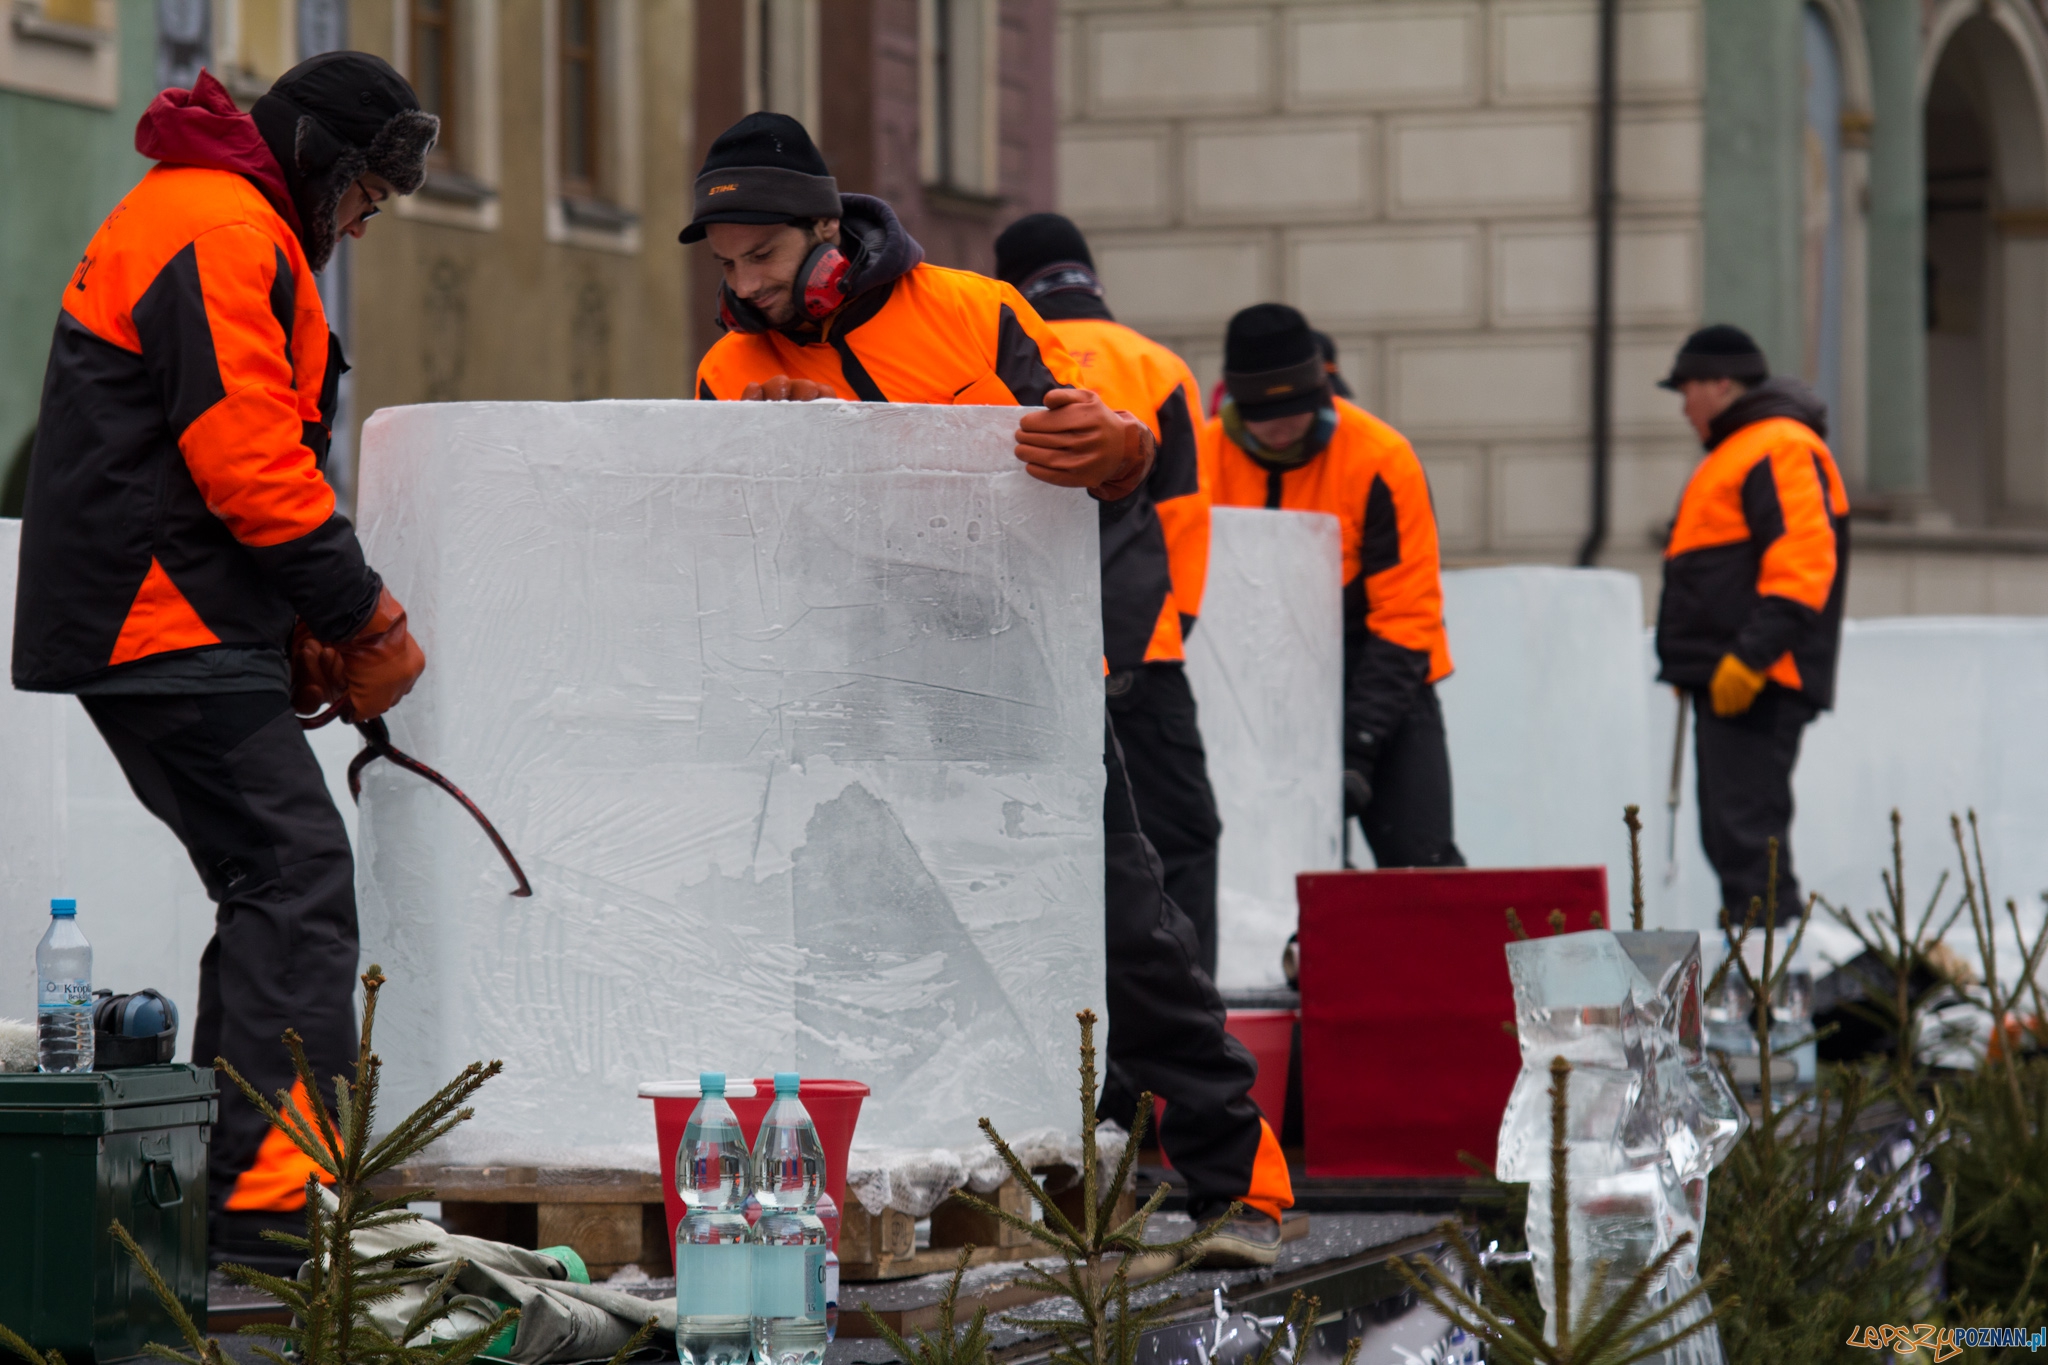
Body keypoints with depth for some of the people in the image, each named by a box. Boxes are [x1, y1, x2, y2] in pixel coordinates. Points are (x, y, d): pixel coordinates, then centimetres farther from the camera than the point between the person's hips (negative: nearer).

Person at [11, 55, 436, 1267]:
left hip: (153, 630, 11)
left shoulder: (218, 227, 23)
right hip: (171, 630, -11)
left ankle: (222, 1188, 16)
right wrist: (369, 620, -11)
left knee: (273, 887, 13)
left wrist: (298, 633, 14)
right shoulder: (222, 234, -12)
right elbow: (249, 462, -20)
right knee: (299, 875, -14)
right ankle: (272, 1200, -19)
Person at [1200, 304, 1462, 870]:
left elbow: (1405, 618, -14)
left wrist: (1361, 743, -21)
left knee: (1420, 861, -12)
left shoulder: (1380, 458, -15)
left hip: (1376, 678, -2)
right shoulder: (1204, 459, -7)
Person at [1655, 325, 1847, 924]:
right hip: (1725, 679, 11)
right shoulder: (1736, 452, 25)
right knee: (1727, 829, 13)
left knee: (1745, 825, -15)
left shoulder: (1780, 449, -10)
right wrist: (1694, 665, 22)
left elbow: (1801, 565, -20)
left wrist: (1750, 657, -25)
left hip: (1755, 683, -11)